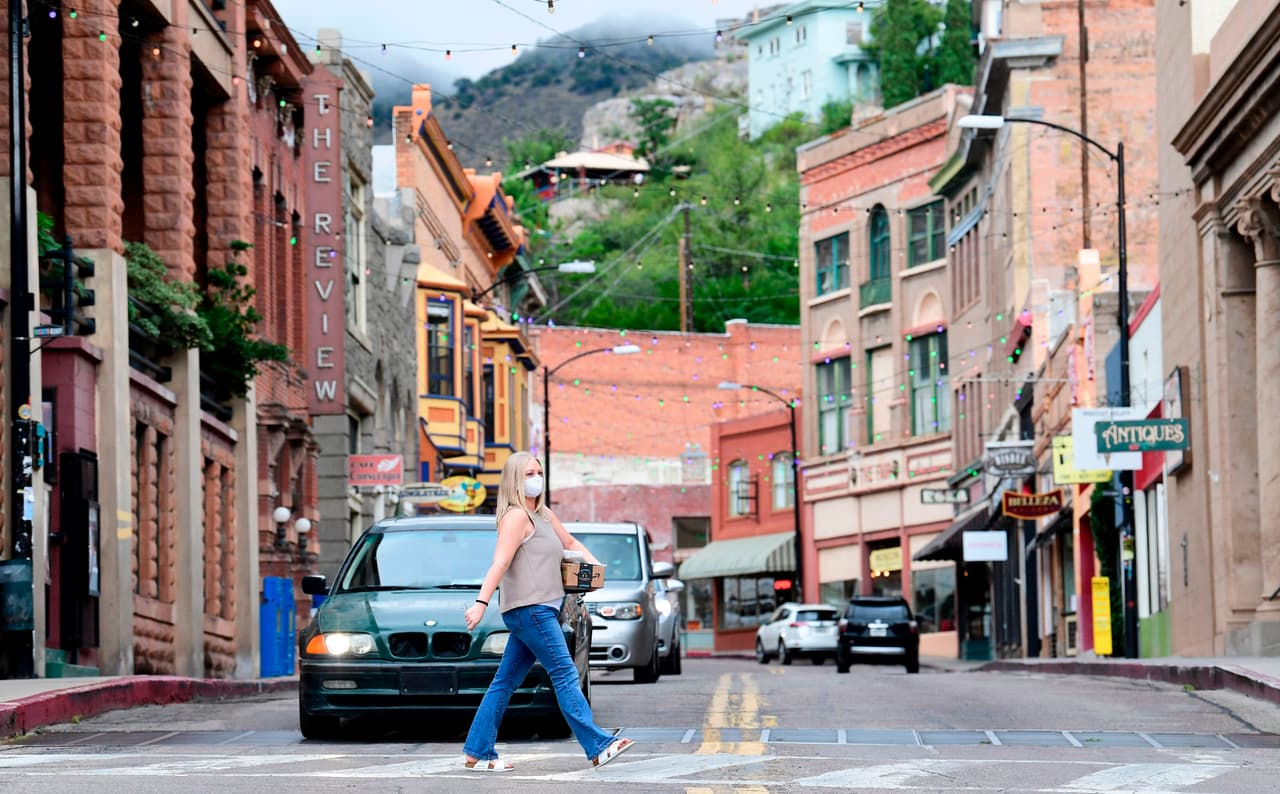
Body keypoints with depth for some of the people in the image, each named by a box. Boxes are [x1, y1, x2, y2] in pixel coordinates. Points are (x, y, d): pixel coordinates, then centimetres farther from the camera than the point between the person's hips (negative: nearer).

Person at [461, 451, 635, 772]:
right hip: (529, 609, -9)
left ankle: (477, 753, 11)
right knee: (565, 675, -10)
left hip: (540, 609, 9)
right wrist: (481, 602, -29)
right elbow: (499, 564, -20)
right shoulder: (516, 517, -9)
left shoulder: (544, 515, 19)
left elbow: (570, 543, 35)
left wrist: (593, 563, 18)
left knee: (505, 683, 9)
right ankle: (598, 748, -11)